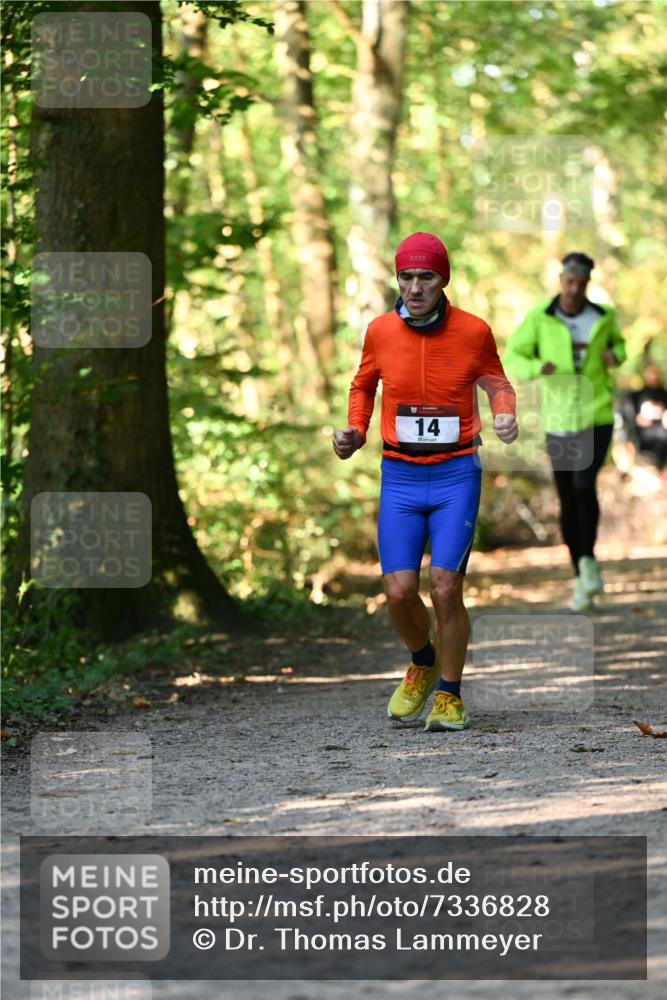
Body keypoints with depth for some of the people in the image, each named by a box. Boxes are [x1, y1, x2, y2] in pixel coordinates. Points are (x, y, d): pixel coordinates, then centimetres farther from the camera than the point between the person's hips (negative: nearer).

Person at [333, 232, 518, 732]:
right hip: (400, 477, 2)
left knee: (445, 589, -11)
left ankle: (450, 695, 7)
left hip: (456, 474, -2)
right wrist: (354, 434, 3)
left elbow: (494, 378, 14)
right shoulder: (380, 331, 0)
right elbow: (363, 385, 19)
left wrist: (504, 414, -7)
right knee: (400, 591, -7)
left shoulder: (473, 331, -5)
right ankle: (423, 664, 24)